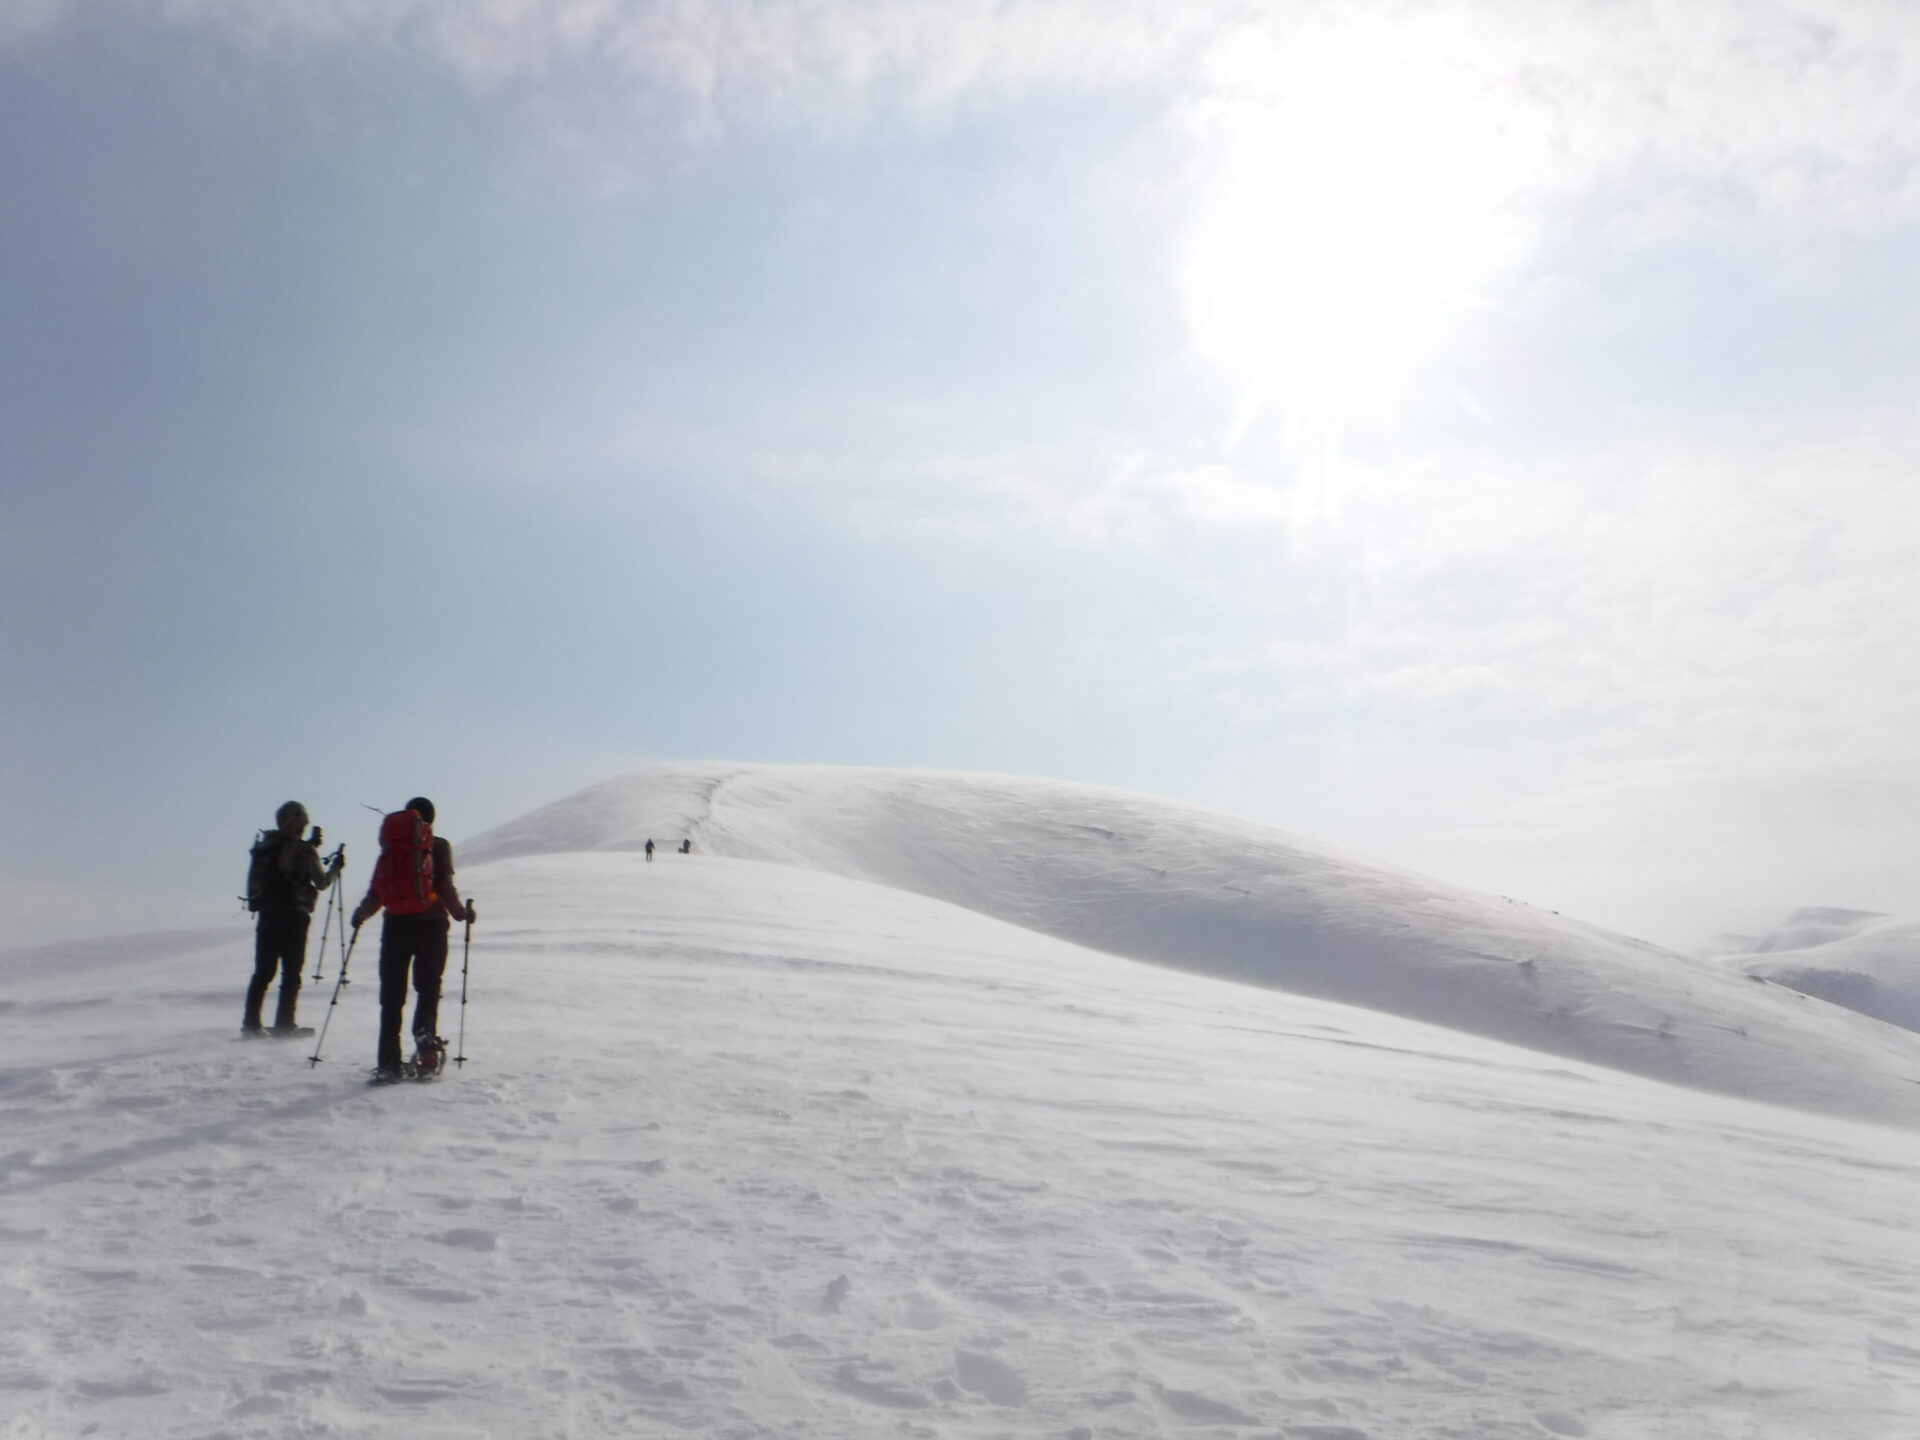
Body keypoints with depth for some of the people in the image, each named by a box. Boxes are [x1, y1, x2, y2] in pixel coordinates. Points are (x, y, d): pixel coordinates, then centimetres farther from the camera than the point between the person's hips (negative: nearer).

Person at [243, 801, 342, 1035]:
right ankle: (284, 1024, 0)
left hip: (267, 916, 6)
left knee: (263, 972, 13)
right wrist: (335, 867, 11)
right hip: (293, 916, -6)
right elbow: (321, 882, -7)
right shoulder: (304, 849, -11)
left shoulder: (264, 846, 9)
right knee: (291, 973, 1)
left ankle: (251, 1023, 12)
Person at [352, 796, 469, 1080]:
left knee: (392, 994, 7)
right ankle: (425, 1034, -16)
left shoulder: (391, 845, 7)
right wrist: (460, 913, 10)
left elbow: (376, 890, 5)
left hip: (395, 924, 2)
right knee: (428, 986, 11)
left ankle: (388, 1062, 4)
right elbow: (445, 887, -6)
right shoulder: (438, 846, 1)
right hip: (431, 922, -2)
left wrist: (361, 913, 23)